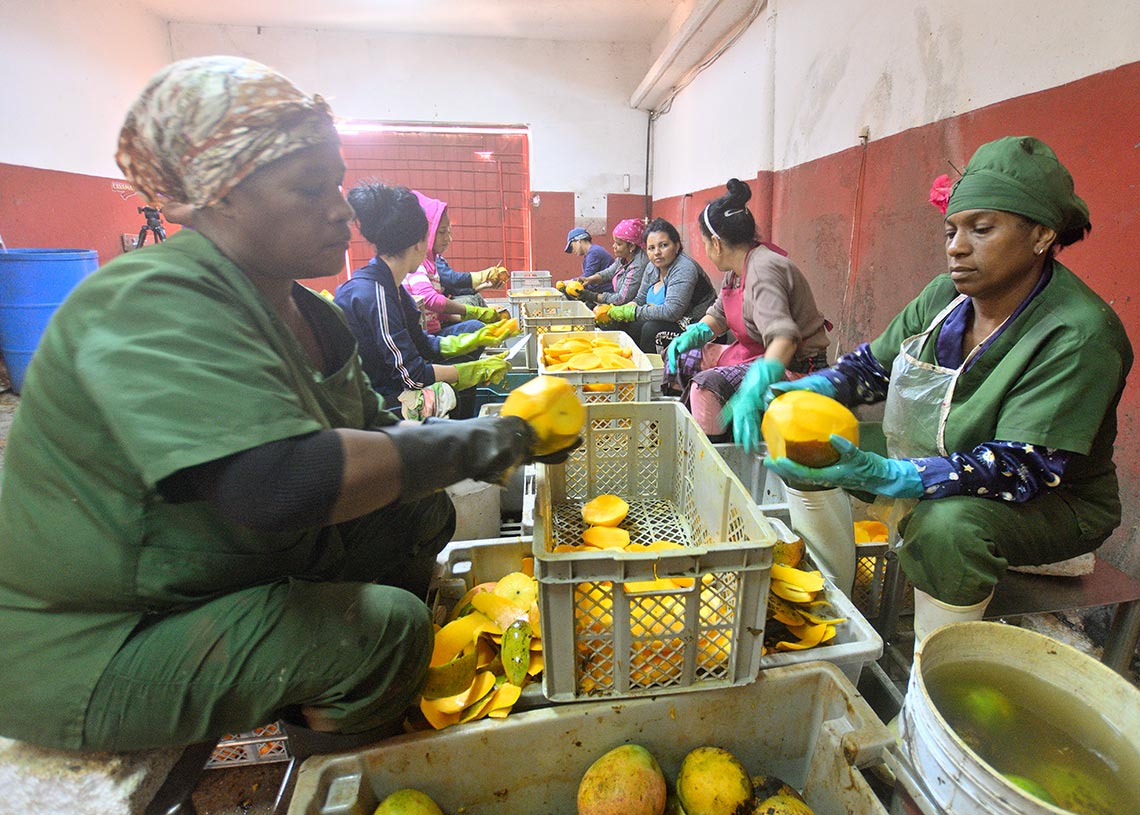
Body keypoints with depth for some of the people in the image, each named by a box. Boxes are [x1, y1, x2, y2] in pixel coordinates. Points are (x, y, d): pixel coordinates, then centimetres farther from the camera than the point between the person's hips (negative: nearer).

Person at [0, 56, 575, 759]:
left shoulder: (308, 313, 1)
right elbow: (278, 483, -42)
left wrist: (499, 445, -11)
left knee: (422, 513, 4)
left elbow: (373, 432, 4)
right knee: (389, 626, -22)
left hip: (245, 561, 9)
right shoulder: (154, 305, -29)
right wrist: (460, 445, -30)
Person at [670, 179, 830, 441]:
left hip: (795, 367, -10)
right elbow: (719, 314, 18)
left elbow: (783, 337, -37)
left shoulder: (763, 269, -24)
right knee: (679, 356, 8)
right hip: (753, 353, 10)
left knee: (707, 386, -32)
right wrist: (691, 335, -4)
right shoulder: (736, 269, 5)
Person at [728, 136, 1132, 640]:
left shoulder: (1079, 336, -25)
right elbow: (875, 365, 4)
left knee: (947, 522, -38)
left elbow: (1025, 468, -32)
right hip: (931, 472, 7)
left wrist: (880, 475, -45)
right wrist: (813, 388, -19)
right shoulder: (945, 295, -6)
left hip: (1055, 503, -6)